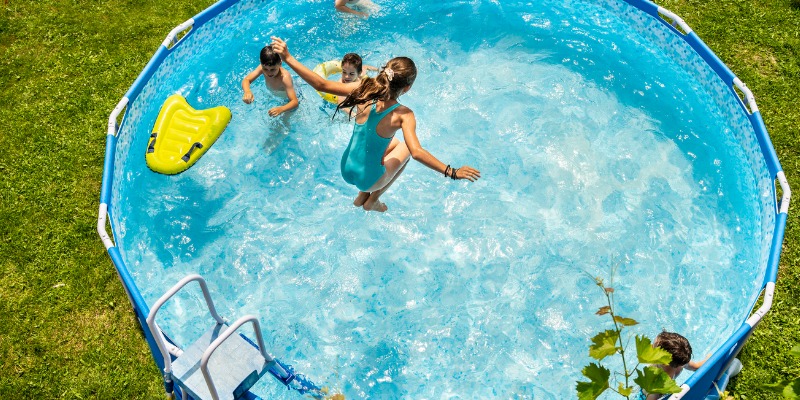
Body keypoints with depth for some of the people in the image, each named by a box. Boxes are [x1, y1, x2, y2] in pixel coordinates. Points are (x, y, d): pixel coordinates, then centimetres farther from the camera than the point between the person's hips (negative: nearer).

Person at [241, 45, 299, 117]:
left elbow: (295, 102, -49)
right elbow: (246, 80, -26)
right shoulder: (262, 67, -29)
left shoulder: (285, 77, -45)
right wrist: (247, 91, -52)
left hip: (288, 101, -5)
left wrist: (281, 109, -71)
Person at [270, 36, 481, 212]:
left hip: (346, 169, 5)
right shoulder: (403, 115, -25)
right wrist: (451, 172, -32)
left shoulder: (363, 90, -15)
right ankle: (372, 201, 31)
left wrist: (288, 58, -12)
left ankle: (362, 196, 37)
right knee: (404, 149, 24)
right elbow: (417, 152, -35)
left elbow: (321, 84, -17)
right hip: (367, 179, -4)